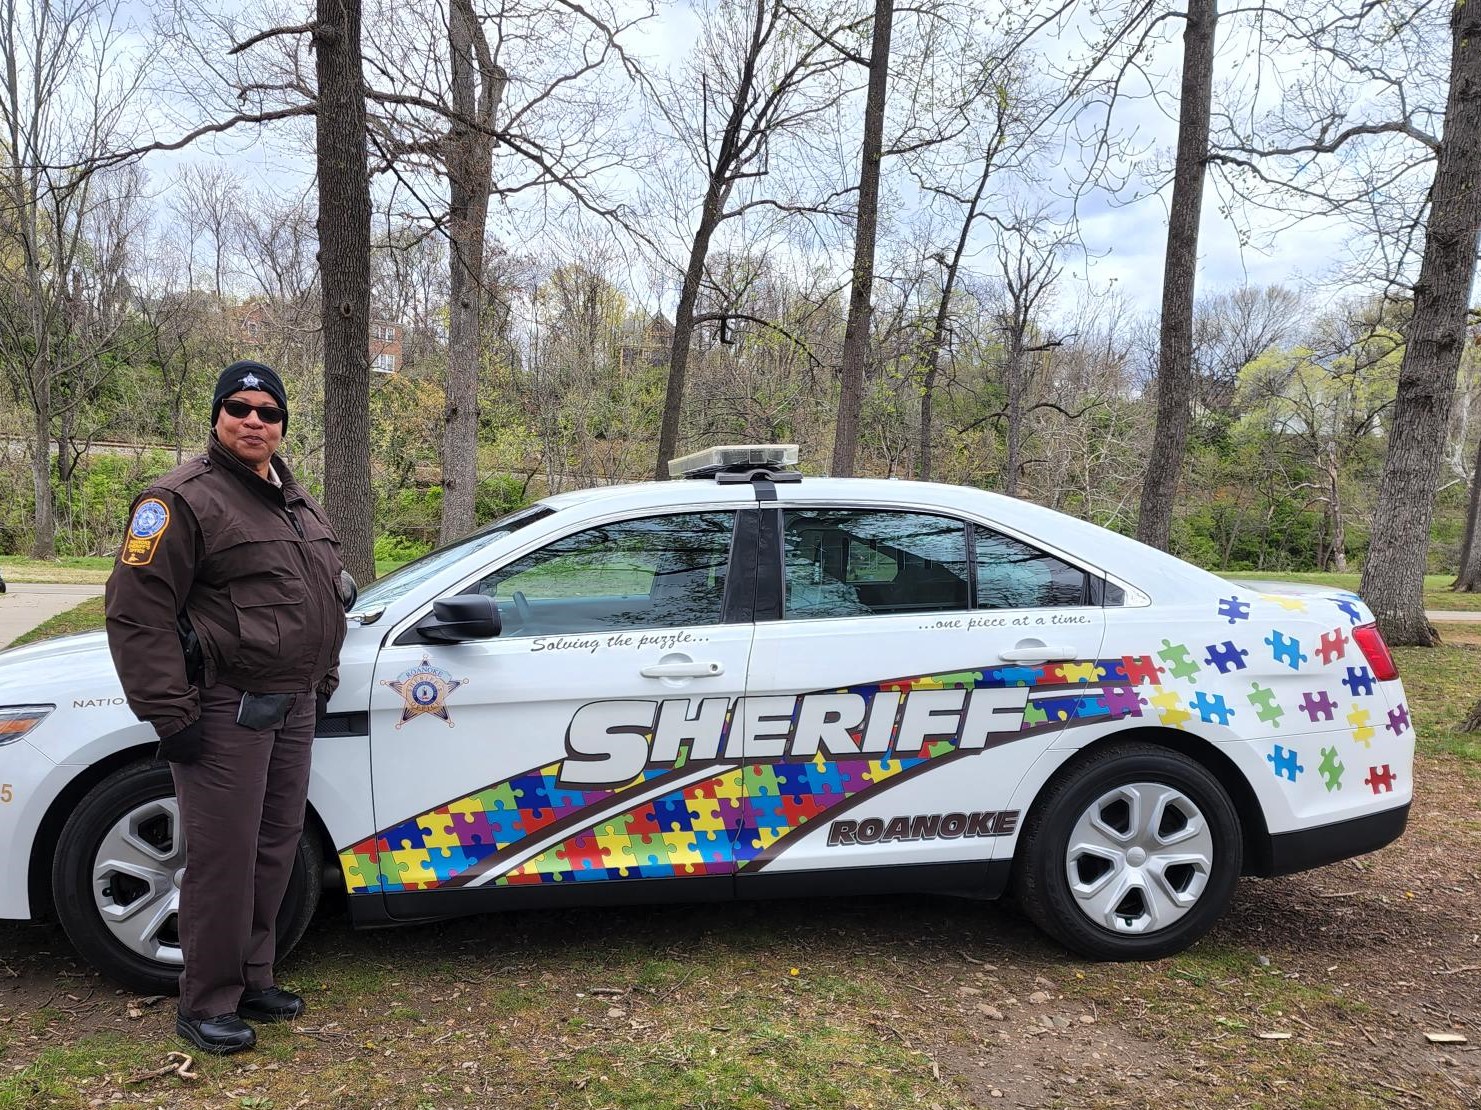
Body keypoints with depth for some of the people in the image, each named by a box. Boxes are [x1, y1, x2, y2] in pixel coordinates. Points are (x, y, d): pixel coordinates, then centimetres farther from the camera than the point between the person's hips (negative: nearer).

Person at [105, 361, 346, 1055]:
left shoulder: (294, 500, 16)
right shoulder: (184, 500, -10)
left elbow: (321, 598, 25)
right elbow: (137, 612, -15)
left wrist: (322, 678, 20)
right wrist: (169, 714, -18)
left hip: (291, 708, 8)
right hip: (224, 711, -8)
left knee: (275, 849, 14)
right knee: (224, 857, -3)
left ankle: (251, 980, 29)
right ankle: (206, 1006, 13)